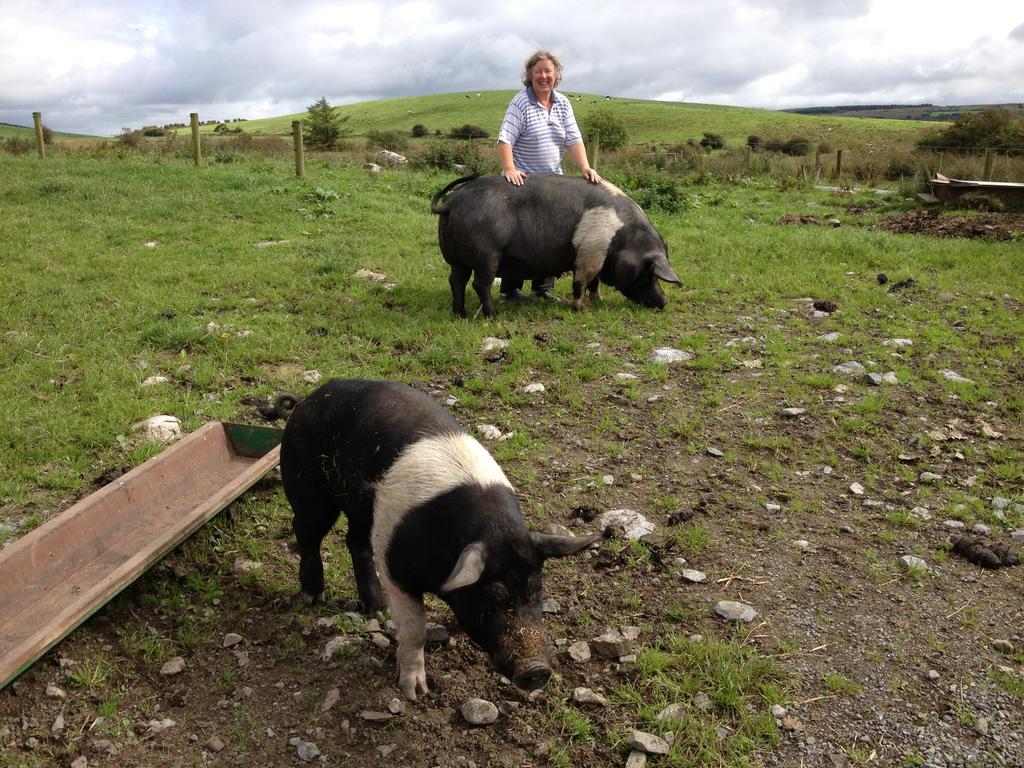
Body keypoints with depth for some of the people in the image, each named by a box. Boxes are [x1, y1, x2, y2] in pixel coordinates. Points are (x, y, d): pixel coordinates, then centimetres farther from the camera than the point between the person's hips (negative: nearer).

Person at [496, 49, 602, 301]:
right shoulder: (520, 102, -9)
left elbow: (574, 139, 2)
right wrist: (509, 169, -32)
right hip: (522, 182, -5)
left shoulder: (562, 103, 8)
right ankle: (510, 289, 9)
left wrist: (585, 167, -13)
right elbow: (505, 139, -17)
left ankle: (544, 287, 17)